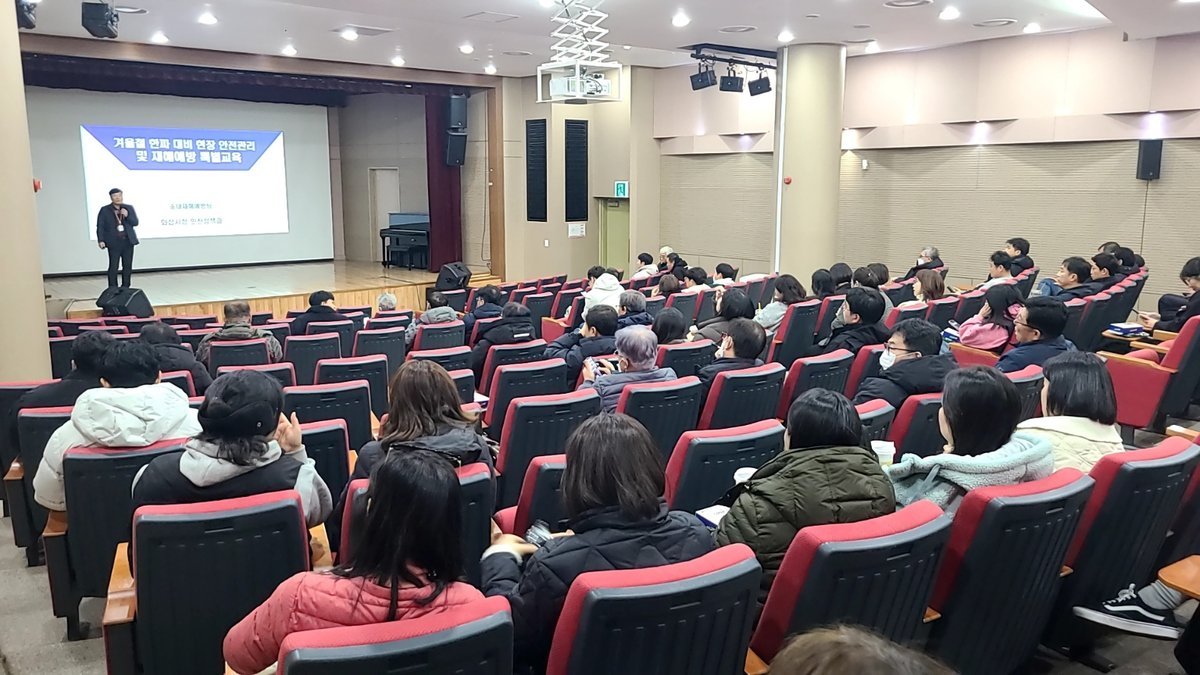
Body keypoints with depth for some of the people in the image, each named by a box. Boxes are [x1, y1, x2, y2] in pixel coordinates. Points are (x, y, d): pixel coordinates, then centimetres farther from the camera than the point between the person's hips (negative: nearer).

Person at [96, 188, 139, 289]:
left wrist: (127, 215, -12)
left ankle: (125, 288, 15)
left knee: (128, 266, 5)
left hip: (128, 241, 3)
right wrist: (101, 241, -9)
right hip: (114, 243, -3)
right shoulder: (105, 210, 2)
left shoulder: (129, 208, 9)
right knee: (113, 267, -6)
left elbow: (135, 223, 6)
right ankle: (112, 289, -2)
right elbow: (100, 227, 1)